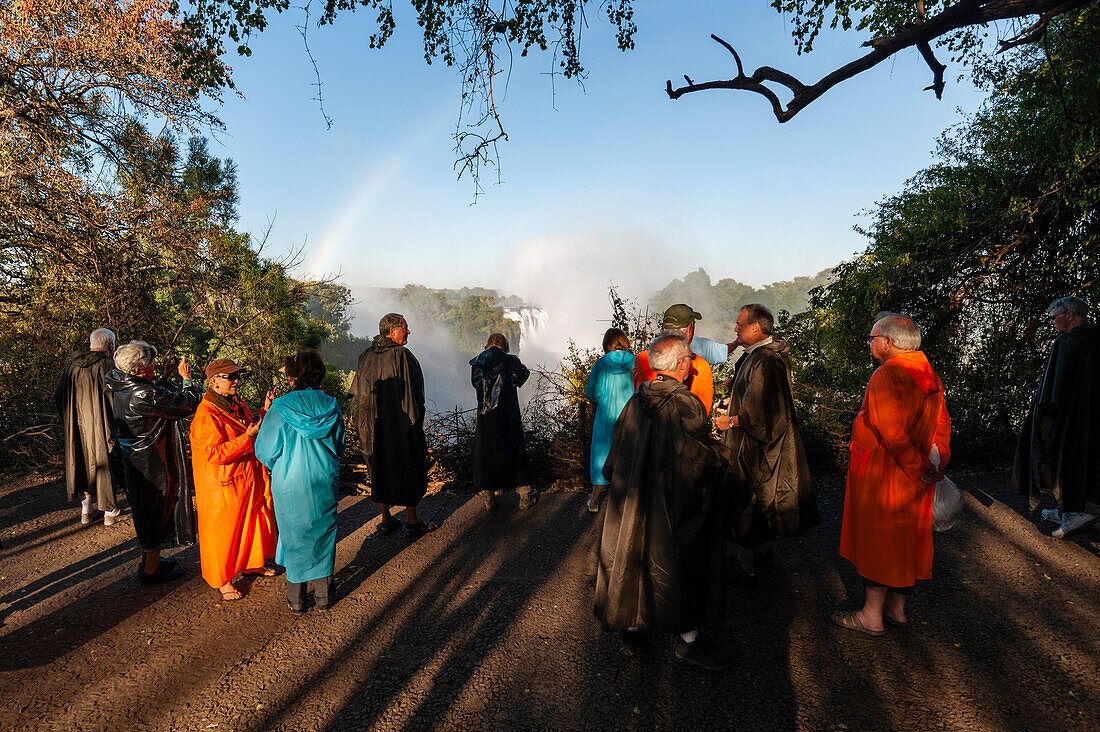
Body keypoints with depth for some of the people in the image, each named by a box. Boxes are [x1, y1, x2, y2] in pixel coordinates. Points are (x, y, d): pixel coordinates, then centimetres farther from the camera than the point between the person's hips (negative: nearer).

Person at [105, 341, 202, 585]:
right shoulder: (143, 395, -28)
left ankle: (148, 560, 40)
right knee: (159, 512, 7)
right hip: (152, 464, -9)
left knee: (147, 512, 24)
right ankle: (151, 571, 20)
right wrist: (186, 377, -9)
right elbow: (188, 404, -22)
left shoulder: (121, 390, 0)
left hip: (132, 462, 9)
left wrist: (164, 377, 16)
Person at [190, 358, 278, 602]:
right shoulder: (206, 415, -22)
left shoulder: (238, 403, 5)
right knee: (223, 530, 8)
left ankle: (251, 564, 41)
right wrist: (247, 438, -30)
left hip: (249, 478, 8)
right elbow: (215, 454, -25)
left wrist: (264, 412, 4)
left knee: (253, 521, 20)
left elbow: (251, 428, 18)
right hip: (224, 485, -8)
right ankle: (221, 580, 26)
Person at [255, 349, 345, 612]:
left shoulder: (280, 408, -14)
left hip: (290, 484, -2)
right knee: (323, 533, 16)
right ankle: (323, 594, 27)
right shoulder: (331, 406, -5)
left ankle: (296, 598, 26)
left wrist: (278, 467, 13)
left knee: (293, 536, 14)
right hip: (325, 482, 2)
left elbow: (265, 450, -8)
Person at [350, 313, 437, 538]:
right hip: (401, 424, -6)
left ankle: (386, 519, 26)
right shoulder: (402, 356, -16)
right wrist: (416, 424, -11)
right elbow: (412, 393, -18)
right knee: (408, 467, 7)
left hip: (374, 424, 6)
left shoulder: (366, 357, 5)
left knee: (380, 467, 16)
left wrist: (366, 422, 17)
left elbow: (359, 393, 9)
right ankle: (412, 522, 15)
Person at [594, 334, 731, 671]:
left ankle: (631, 628, 33)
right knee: (683, 565, 11)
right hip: (674, 505, -5)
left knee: (635, 558, 18)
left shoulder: (634, 402, -2)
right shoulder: (687, 405, -20)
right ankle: (689, 641, 27)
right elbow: (702, 460, -17)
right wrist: (717, 447, 4)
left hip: (634, 503, 6)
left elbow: (617, 457, 5)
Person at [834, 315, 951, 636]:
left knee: (878, 539, 4)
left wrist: (918, 468, -18)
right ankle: (897, 608, 32)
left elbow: (892, 431, -27)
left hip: (883, 474, -8)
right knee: (907, 538, 18)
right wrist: (935, 464, 5)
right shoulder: (930, 375, 6)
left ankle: (872, 616, 15)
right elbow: (942, 423, 8)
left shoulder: (886, 375, -21)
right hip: (916, 477, 8)